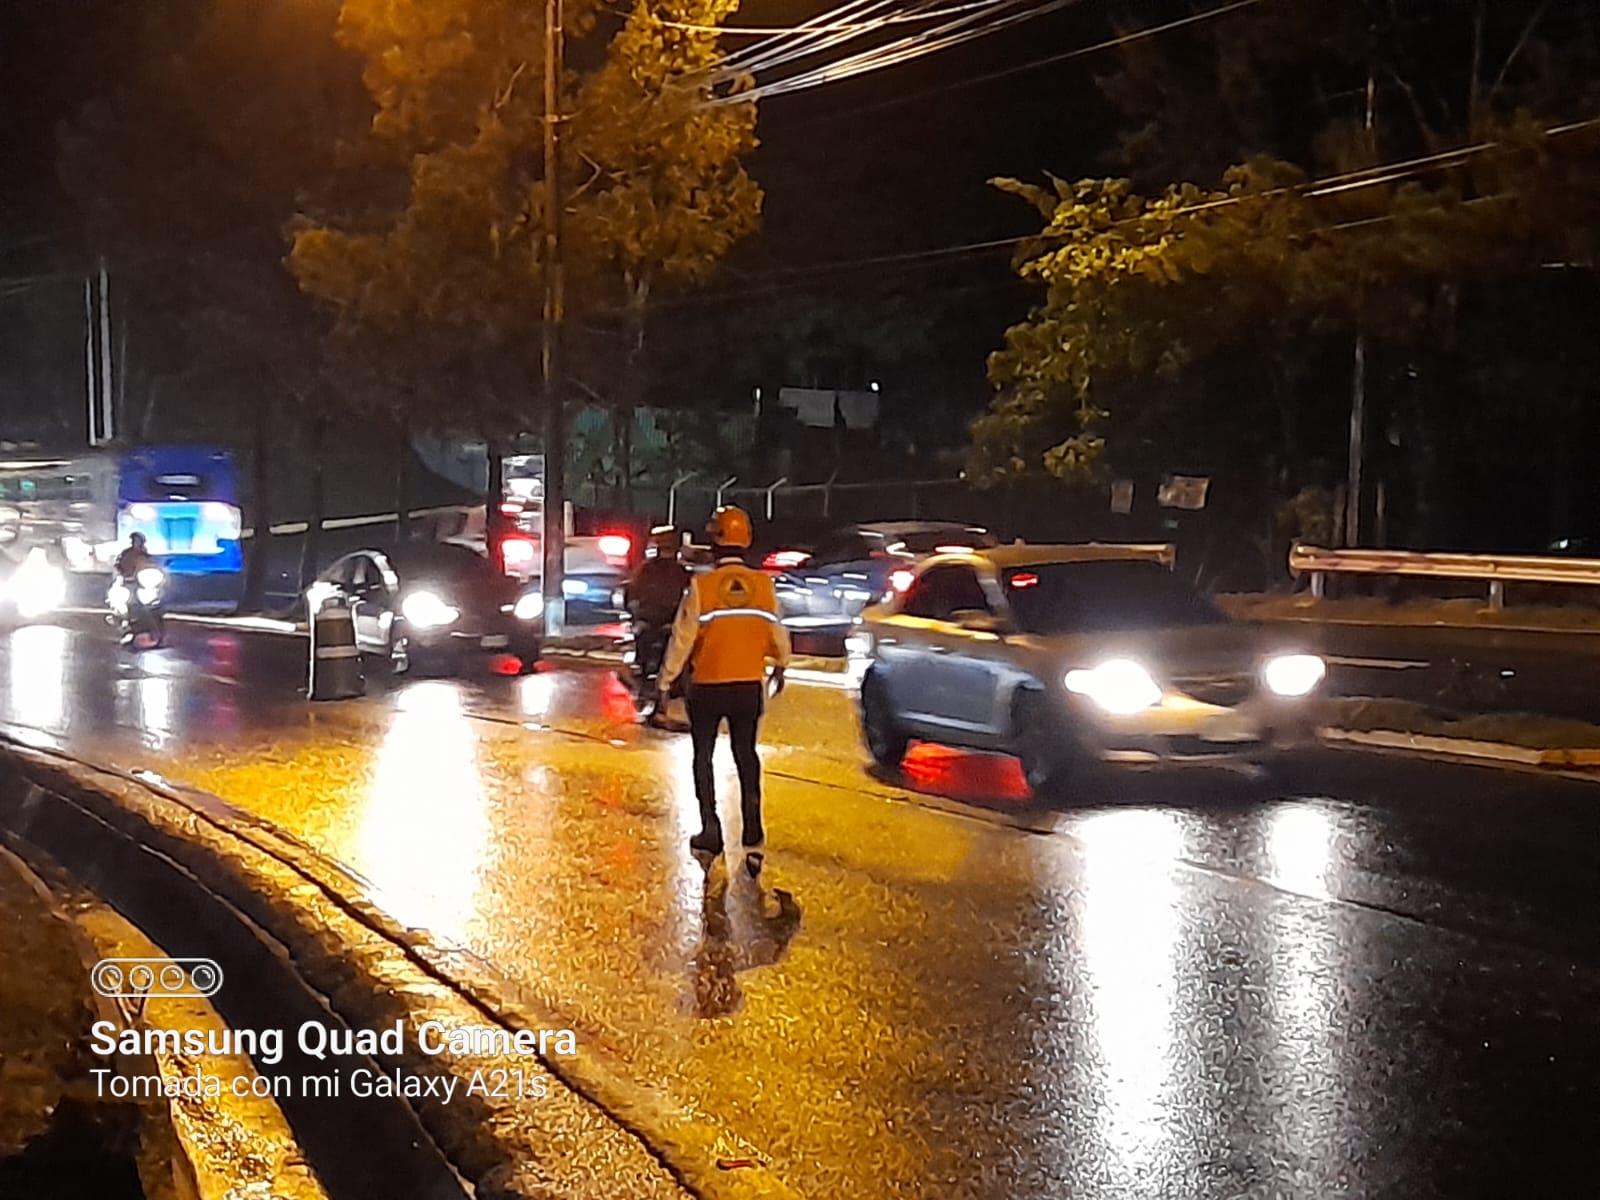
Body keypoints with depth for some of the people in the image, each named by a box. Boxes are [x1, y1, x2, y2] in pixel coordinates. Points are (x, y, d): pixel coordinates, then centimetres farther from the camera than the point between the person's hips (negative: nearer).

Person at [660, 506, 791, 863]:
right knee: (746, 755, 15)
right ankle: (752, 834, 9)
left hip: (707, 686, -3)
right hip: (749, 686, 3)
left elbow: (682, 639, -11)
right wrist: (780, 666, 23)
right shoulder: (763, 584, -6)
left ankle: (710, 830, 11)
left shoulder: (701, 586, -14)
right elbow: (777, 633, 4)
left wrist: (666, 681, 0)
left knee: (703, 756, 13)